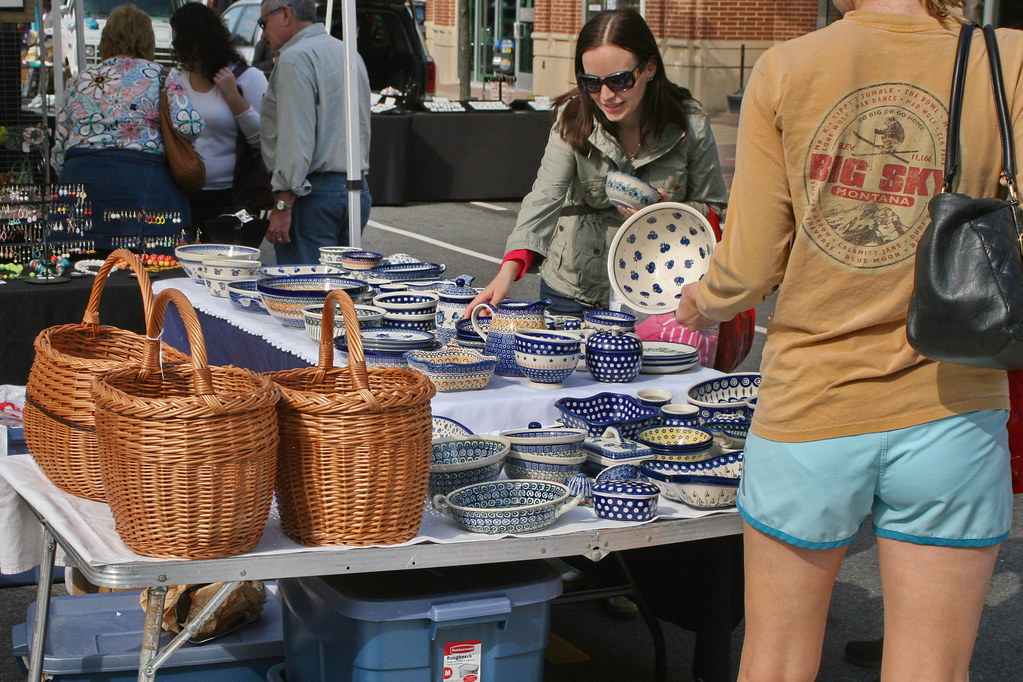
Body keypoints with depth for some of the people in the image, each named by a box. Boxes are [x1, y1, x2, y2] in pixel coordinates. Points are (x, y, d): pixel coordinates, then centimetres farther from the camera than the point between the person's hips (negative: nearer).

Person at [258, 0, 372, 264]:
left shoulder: (296, 58, -10)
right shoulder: (348, 53, 18)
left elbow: (297, 138, -18)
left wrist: (282, 205, -19)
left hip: (315, 193, -9)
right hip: (358, 189, 9)